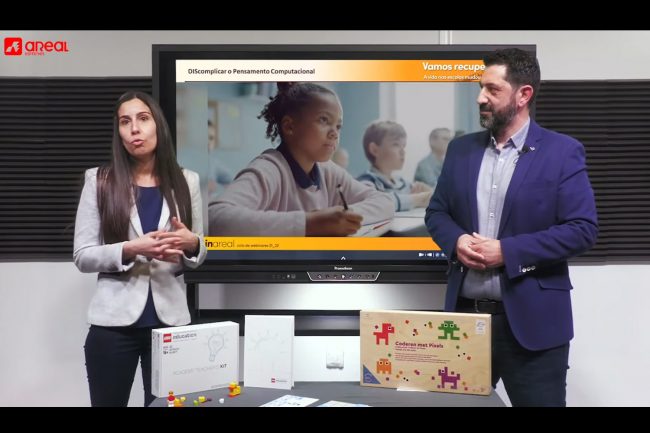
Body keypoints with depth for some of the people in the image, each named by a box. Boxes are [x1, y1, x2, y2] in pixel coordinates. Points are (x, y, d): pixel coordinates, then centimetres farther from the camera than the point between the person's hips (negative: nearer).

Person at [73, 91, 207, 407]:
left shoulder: (186, 181, 5)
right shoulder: (99, 180, 0)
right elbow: (82, 256, -3)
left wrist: (191, 244, -12)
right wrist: (130, 250, -20)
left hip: (170, 319, 2)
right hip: (114, 322, -1)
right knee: (108, 402, 10)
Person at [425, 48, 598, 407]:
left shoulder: (562, 152, -5)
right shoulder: (461, 149, 9)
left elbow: (583, 229, -11)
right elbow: (436, 211, 13)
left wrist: (507, 251, -18)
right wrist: (456, 241, -9)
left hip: (532, 320, -4)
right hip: (465, 312, 5)